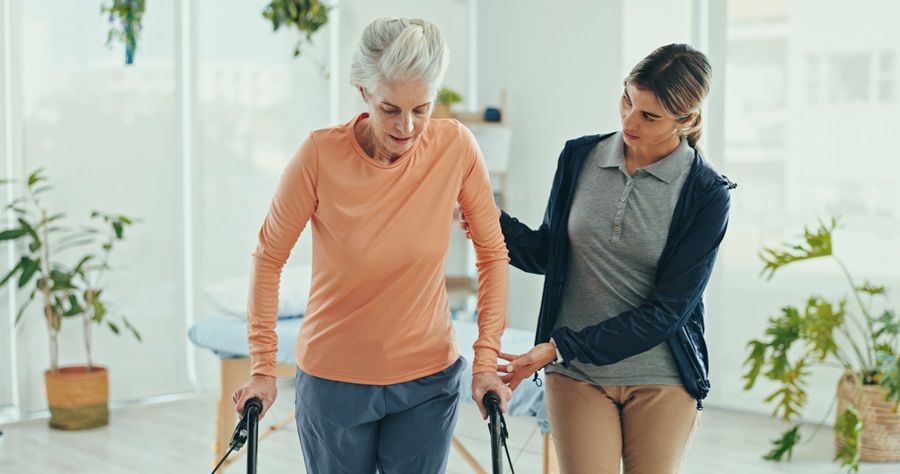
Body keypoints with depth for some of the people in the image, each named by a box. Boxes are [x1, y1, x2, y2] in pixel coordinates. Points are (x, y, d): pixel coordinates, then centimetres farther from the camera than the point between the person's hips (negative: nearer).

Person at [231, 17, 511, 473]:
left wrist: (487, 358, -3)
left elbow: (492, 253, -1)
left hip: (428, 382, 1)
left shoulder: (455, 147, -12)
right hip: (333, 379, -1)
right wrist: (263, 367, -6)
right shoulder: (320, 154, -16)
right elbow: (269, 257, -6)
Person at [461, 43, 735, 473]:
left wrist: (561, 349, -17)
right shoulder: (579, 158, 0)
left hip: (662, 380, -1)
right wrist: (497, 224, -11)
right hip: (577, 376, 2)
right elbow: (547, 255, 11)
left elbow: (667, 309, -14)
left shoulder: (706, 194, -10)